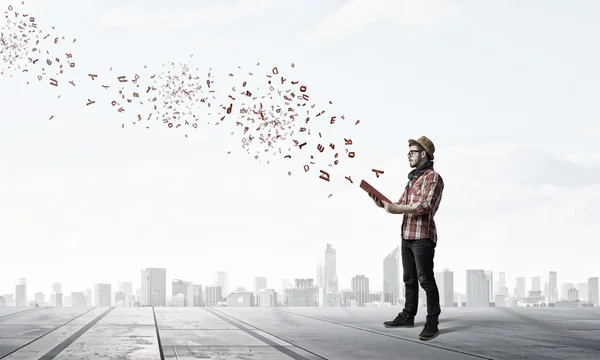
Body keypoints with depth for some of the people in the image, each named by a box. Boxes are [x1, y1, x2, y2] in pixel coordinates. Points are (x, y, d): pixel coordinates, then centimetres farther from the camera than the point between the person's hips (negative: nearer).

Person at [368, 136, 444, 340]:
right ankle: (407, 316, 22)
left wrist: (396, 209, -19)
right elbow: (401, 205, 19)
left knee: (426, 279, -8)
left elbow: (425, 206, -19)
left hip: (422, 236, -9)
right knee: (409, 279, 14)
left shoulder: (432, 177, -7)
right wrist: (383, 205, 2)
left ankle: (432, 323, -6)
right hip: (407, 236, 9)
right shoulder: (413, 178, 20)